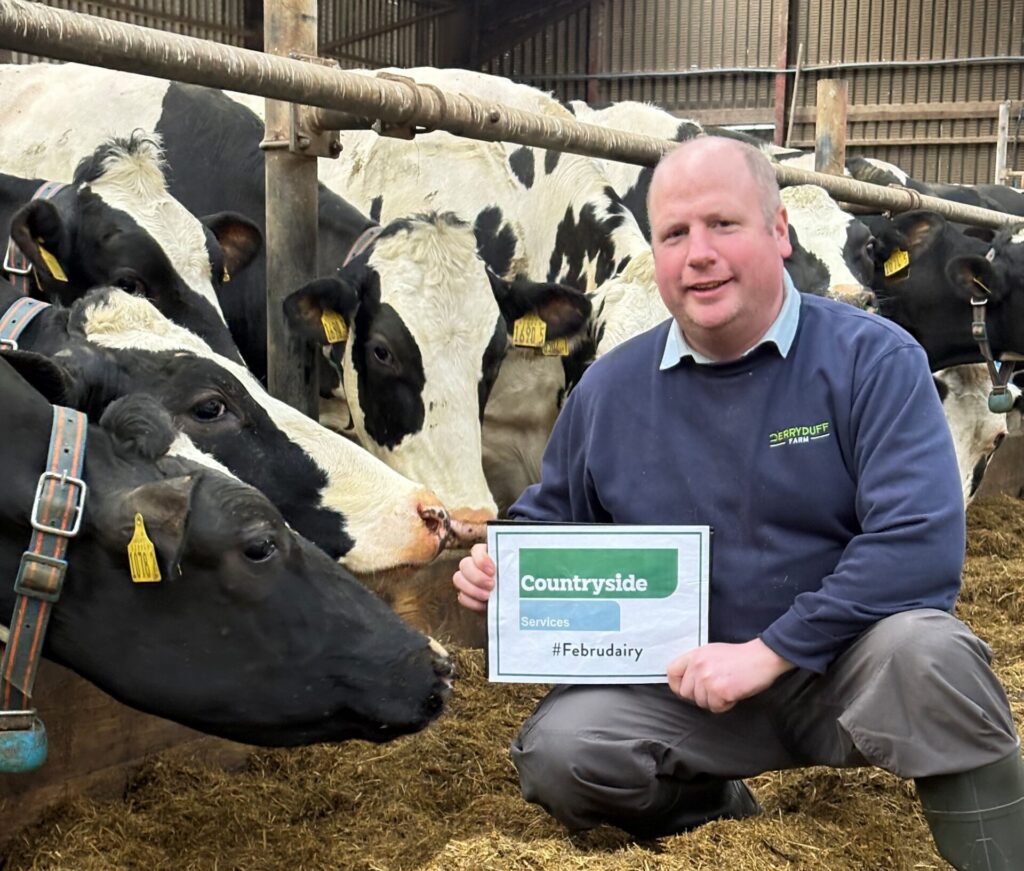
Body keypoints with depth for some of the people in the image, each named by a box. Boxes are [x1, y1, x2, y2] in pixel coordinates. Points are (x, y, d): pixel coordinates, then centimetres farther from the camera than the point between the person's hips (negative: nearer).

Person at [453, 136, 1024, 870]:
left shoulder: (871, 359, -12)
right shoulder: (610, 388, 1)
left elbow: (921, 542, -22)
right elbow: (550, 520, 15)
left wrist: (770, 651, -25)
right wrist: (503, 565, -8)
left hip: (846, 666, -3)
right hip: (685, 682, 4)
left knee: (922, 650, -36)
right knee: (556, 753, -21)